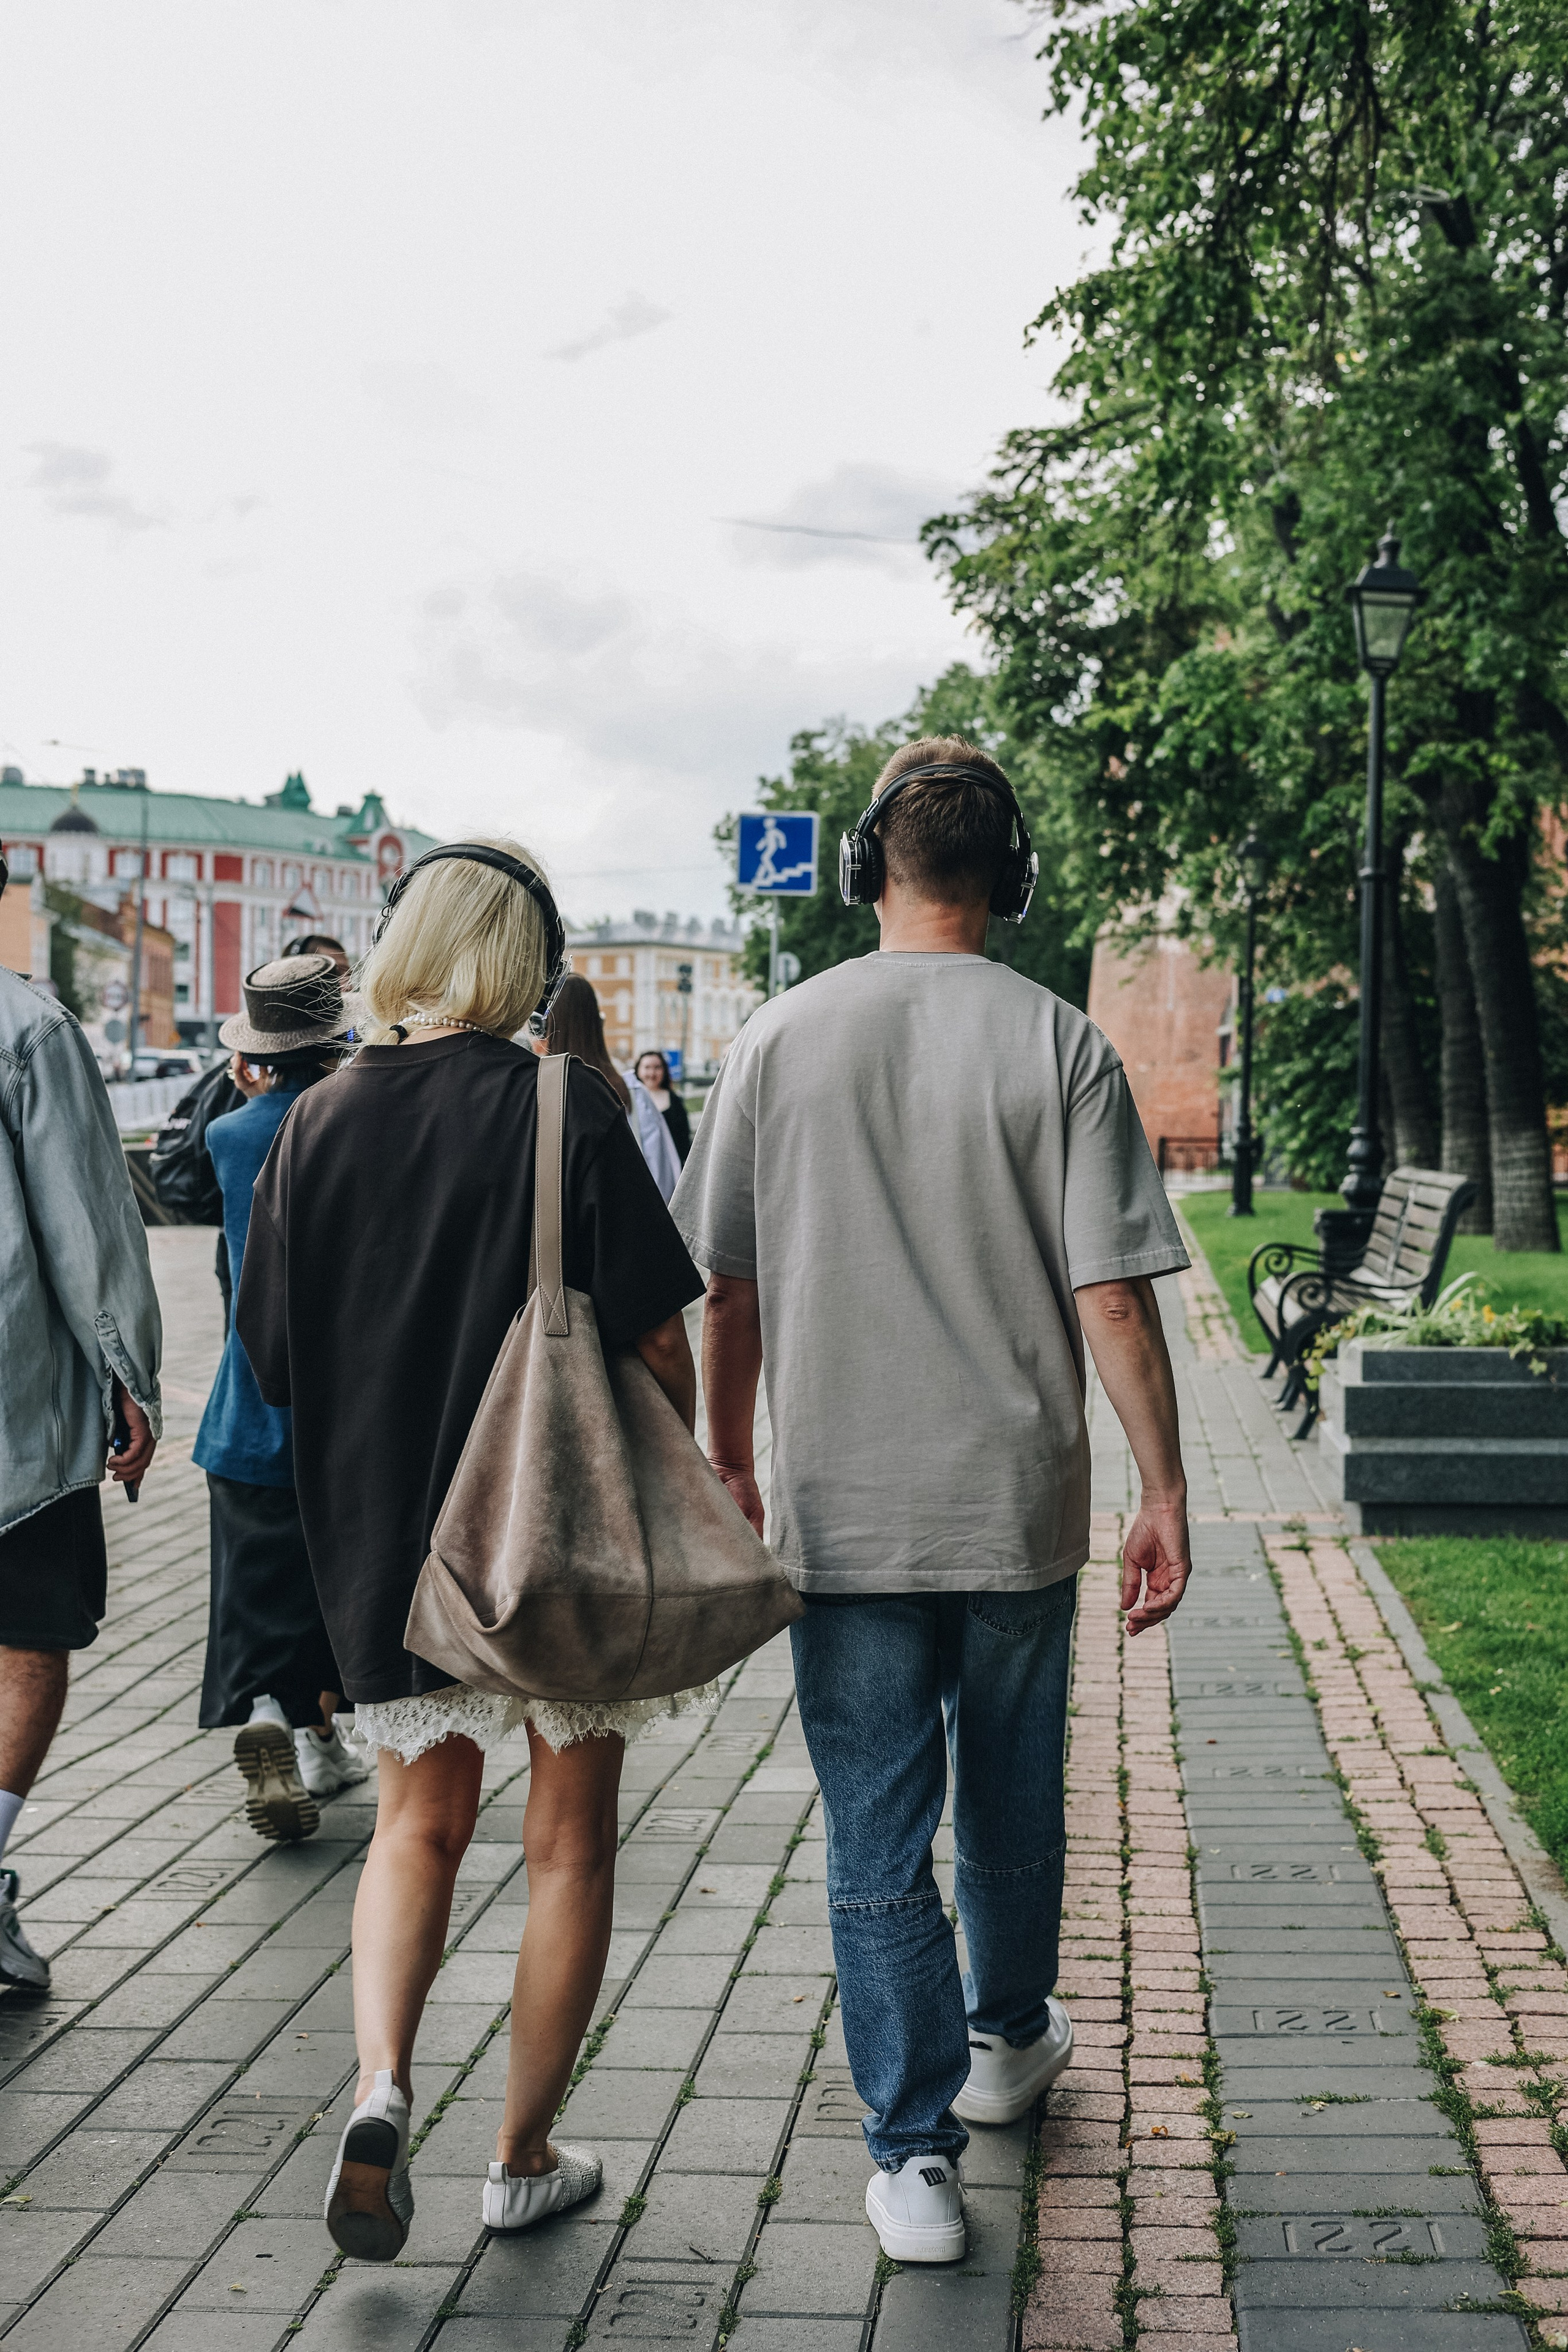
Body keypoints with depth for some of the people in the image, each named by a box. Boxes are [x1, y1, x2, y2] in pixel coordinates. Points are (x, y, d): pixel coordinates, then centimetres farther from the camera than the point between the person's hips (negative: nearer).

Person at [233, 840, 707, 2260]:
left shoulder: (316, 1122, -2)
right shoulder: (564, 1108, -12)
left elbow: (276, 1361, 4)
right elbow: (658, 1338, -13)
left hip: (383, 1537, 3)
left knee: (420, 1822, 20)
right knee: (570, 1842, 13)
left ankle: (382, 2086, -2)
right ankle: (525, 2158, 22)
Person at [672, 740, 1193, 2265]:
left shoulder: (779, 1040, -3)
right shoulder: (1057, 1044, -7)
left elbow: (726, 1290, 2)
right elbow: (1112, 1296, -10)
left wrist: (730, 1467, 14)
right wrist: (1164, 1490, -2)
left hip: (841, 1510, 0)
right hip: (1020, 1505, 0)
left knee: (875, 1838, 7)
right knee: (1012, 1801, 21)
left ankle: (915, 2156, 7)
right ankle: (1006, 2039, 42)